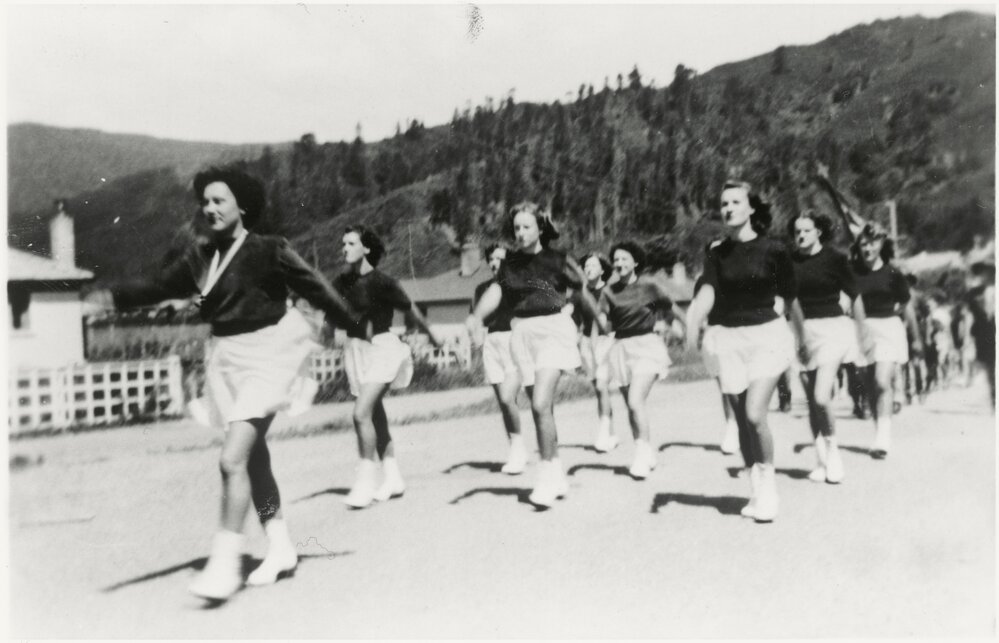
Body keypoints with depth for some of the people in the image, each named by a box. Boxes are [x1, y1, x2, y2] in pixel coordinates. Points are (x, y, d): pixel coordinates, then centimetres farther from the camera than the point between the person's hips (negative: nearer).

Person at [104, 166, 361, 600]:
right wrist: (111, 297, -3)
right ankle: (280, 549, 28)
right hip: (227, 356, 7)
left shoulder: (268, 251, -10)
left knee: (233, 459, -15)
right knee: (253, 457, 14)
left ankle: (226, 563, -6)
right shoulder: (201, 259, 7)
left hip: (265, 355, -7)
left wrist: (356, 327, -1)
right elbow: (158, 286, 10)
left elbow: (316, 288, -6)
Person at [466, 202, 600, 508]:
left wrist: (601, 320, 18)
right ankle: (558, 476, 22)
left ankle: (547, 475, -7)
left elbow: (583, 290, 7)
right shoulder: (511, 262, 7)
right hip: (522, 333, 5)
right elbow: (495, 291, -5)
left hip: (553, 329, -5)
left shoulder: (556, 260, -4)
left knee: (541, 404, -18)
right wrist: (477, 315, -24)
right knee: (541, 409, 10)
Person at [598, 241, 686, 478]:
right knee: (631, 406, 8)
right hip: (621, 348, 4)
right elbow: (602, 322, -3)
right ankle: (648, 454, 23)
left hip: (647, 345, -4)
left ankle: (642, 453, -6)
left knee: (636, 401, -19)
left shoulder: (649, 287, -3)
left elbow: (673, 308, 8)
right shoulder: (609, 292, 3)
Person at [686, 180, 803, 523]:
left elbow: (790, 299, 6)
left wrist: (803, 339, 15)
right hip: (729, 338, 3)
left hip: (767, 334, -3)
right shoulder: (717, 254, 4)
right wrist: (692, 325, -31)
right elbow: (706, 293, -12)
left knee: (755, 414, -16)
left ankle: (768, 481, 6)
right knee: (742, 420, 6)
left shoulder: (773, 250, -3)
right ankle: (757, 491, 20)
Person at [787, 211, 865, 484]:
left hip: (832, 328, -3)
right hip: (802, 330, 3)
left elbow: (854, 296, 6)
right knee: (811, 401, 5)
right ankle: (821, 460, 18)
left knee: (821, 397, -16)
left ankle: (832, 448, 10)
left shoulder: (835, 258, -1)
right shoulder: (789, 262, 5)